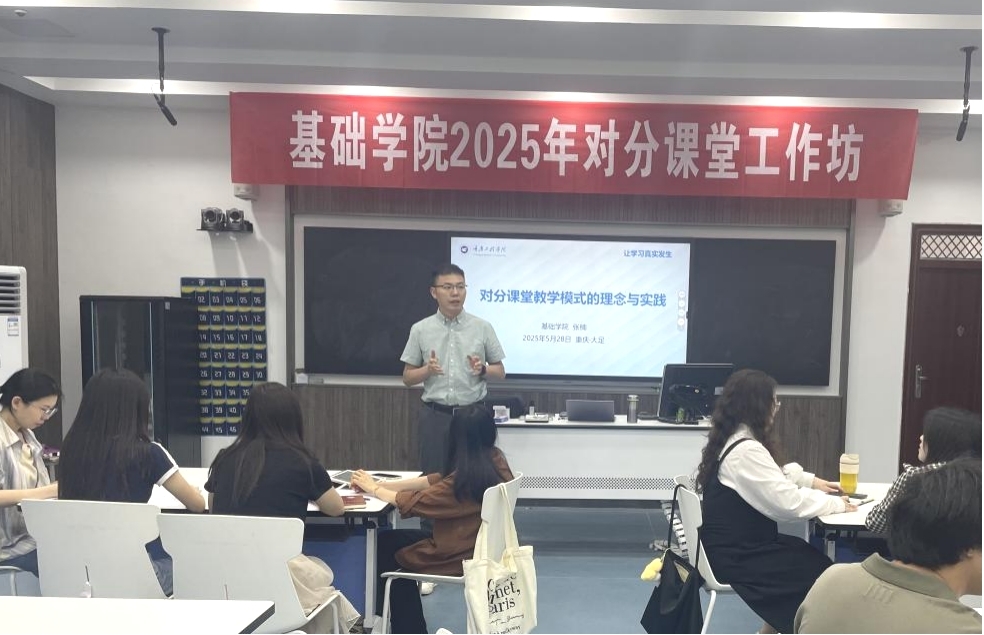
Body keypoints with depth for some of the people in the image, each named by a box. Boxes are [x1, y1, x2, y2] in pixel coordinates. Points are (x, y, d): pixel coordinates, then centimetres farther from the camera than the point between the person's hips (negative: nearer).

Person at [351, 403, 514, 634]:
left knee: (384, 544, 11)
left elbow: (411, 502, -17)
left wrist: (374, 488, 0)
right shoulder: (495, 460, -5)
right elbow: (437, 480, -1)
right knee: (395, 538, 18)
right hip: (481, 546, 8)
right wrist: (383, 484, -2)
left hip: (459, 555, -8)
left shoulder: (466, 479, -29)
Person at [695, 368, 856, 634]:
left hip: (736, 543, 9)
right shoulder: (745, 451, -26)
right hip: (734, 556, -9)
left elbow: (773, 476, 23)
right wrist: (836, 504, -11)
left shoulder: (732, 439, 7)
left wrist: (811, 480, 12)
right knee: (819, 572, 1)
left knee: (812, 556, 14)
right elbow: (788, 503, -25)